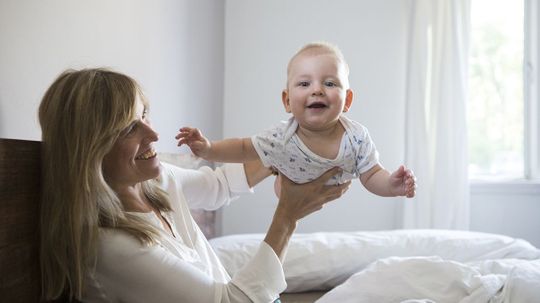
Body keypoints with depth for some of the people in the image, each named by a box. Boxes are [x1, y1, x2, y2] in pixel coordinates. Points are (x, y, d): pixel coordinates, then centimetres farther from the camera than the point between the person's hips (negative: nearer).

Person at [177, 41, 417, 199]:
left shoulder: (357, 138, -34)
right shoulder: (280, 139, -35)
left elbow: (372, 177, -23)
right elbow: (244, 148, -23)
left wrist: (391, 184, -45)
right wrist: (208, 150, -39)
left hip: (338, 191, 1)